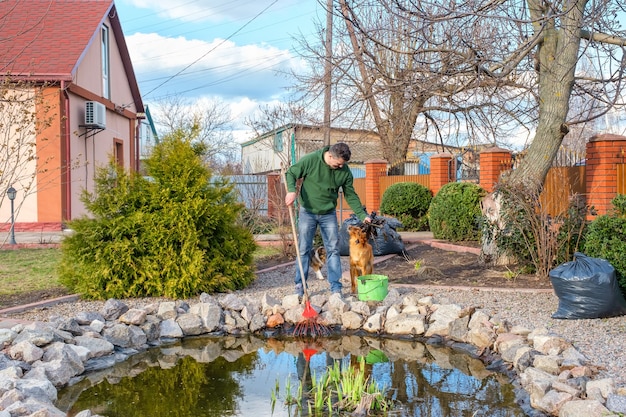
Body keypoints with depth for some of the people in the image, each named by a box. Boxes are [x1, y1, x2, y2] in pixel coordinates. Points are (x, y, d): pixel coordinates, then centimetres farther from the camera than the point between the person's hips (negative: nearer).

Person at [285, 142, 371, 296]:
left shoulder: (345, 171, -7)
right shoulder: (310, 160, -16)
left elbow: (351, 195, 3)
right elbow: (291, 173, -7)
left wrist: (362, 214, -5)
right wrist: (291, 190, -26)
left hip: (329, 214, 2)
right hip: (307, 212, -2)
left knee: (333, 249, 1)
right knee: (304, 250, 2)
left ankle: (336, 288, 8)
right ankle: (299, 287, 12)